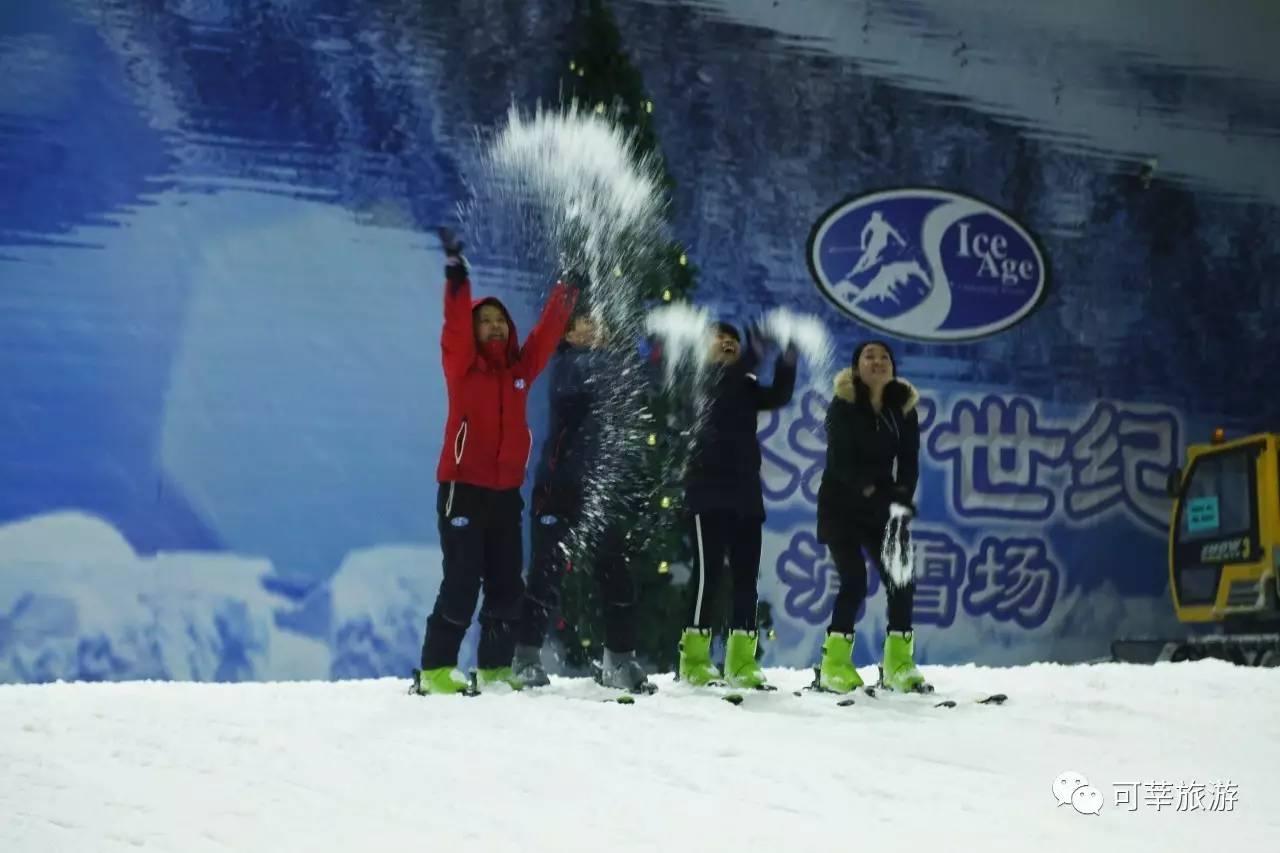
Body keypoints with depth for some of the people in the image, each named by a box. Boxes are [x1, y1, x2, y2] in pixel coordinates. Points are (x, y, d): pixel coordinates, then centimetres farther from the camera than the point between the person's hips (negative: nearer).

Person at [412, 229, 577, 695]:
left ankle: (494, 668, 18)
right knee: (461, 585, -8)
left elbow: (546, 333, 17)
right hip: (463, 490, -5)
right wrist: (457, 278, -27)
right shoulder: (462, 366, -2)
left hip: (507, 493, 5)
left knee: (506, 586, 8)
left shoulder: (520, 368, 10)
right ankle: (435, 670, 0)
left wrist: (566, 292, 15)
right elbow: (456, 326, -17)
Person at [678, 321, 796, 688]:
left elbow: (779, 396, -2)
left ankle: (742, 663, 7)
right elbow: (719, 391, -19)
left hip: (745, 493, 6)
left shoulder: (746, 386, 18)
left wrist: (787, 361, -19)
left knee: (746, 577, 3)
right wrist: (753, 355, -31)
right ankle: (694, 661, -5)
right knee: (708, 573, -10)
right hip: (707, 492, -6)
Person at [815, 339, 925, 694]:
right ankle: (835, 665, -4)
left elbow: (909, 462, -1)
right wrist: (870, 490, -29)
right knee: (854, 582, -14)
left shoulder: (904, 407, 2)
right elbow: (840, 461, -17)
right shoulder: (843, 405, -10)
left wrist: (902, 500, -17)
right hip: (841, 506, -4)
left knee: (901, 581, -5)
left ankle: (898, 665, 6)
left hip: (883, 509, 4)